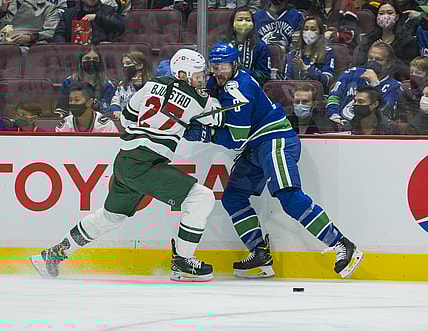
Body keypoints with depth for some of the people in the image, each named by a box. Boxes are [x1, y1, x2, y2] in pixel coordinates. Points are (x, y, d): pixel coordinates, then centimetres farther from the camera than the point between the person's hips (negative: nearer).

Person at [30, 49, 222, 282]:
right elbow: (217, 118, 15)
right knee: (201, 199, -7)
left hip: (124, 162, 8)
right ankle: (181, 264, -4)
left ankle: (53, 255, 33)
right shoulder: (196, 100, -4)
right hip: (144, 165, -8)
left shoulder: (152, 85, 13)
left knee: (112, 215, 26)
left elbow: (126, 117, 21)